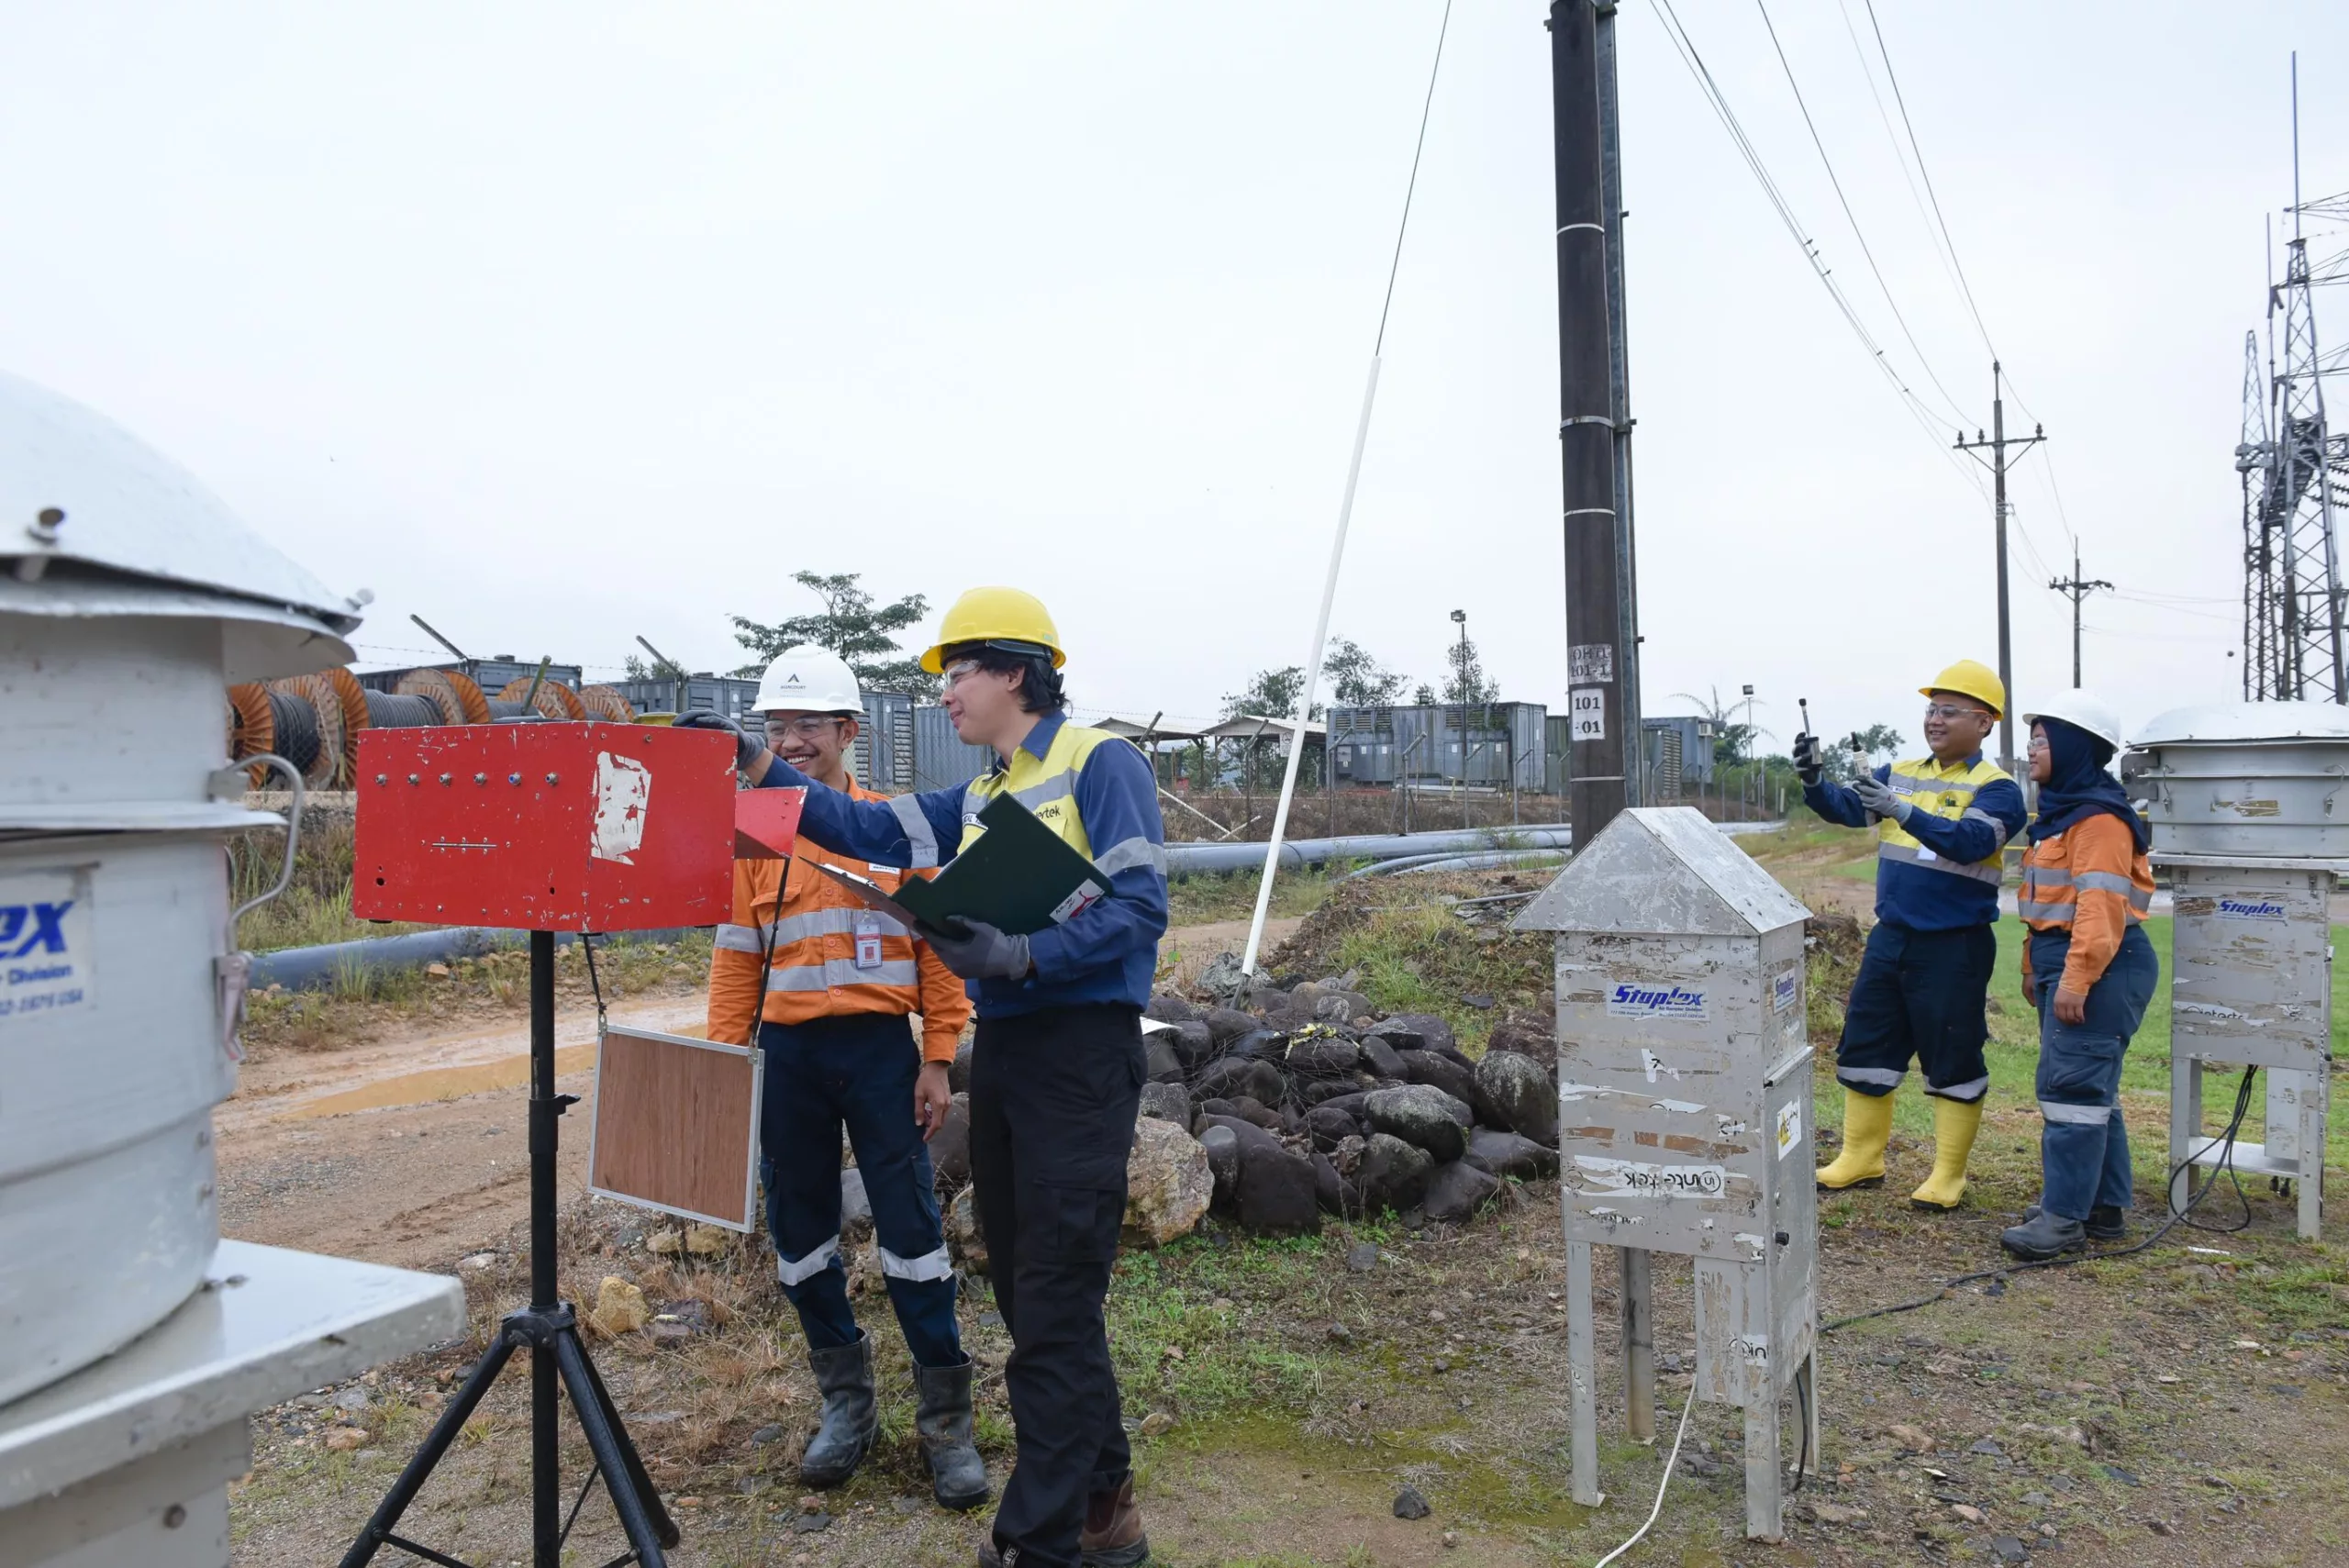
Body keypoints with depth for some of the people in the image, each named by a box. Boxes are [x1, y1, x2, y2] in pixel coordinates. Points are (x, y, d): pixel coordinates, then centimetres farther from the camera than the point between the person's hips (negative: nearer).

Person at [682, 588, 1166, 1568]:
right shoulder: (979, 801, 16)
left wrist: (1017, 955, -26)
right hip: (1003, 1050, 9)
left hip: (1080, 1052, -8)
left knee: (1054, 1305, -3)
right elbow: (866, 831, 10)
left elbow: (1139, 908, -16)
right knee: (1025, 1293, 15)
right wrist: (757, 764, 3)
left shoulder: (1100, 764, -7)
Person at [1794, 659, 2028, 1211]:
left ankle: (1948, 1176, 18)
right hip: (1891, 936, 6)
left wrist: (1902, 812, -36)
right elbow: (1847, 807, -2)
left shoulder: (1994, 788, -7)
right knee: (1864, 1046, 11)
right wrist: (1815, 781, -23)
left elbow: (1972, 842, -25)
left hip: (1955, 946, -6)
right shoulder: (1900, 774, 10)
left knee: (1953, 1062, 4)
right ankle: (1861, 1160, 25)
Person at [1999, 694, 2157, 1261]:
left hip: (2101, 969, -11)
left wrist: (2075, 979, -26)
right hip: (2063, 964, 11)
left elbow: (2102, 905, -23)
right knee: (2091, 1088, 15)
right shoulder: (2060, 811, 17)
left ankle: (2064, 1217, -6)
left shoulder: (2099, 818, -15)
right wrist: (2036, 968, 21)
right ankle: (2106, 1207, 24)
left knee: (2071, 1086, -10)